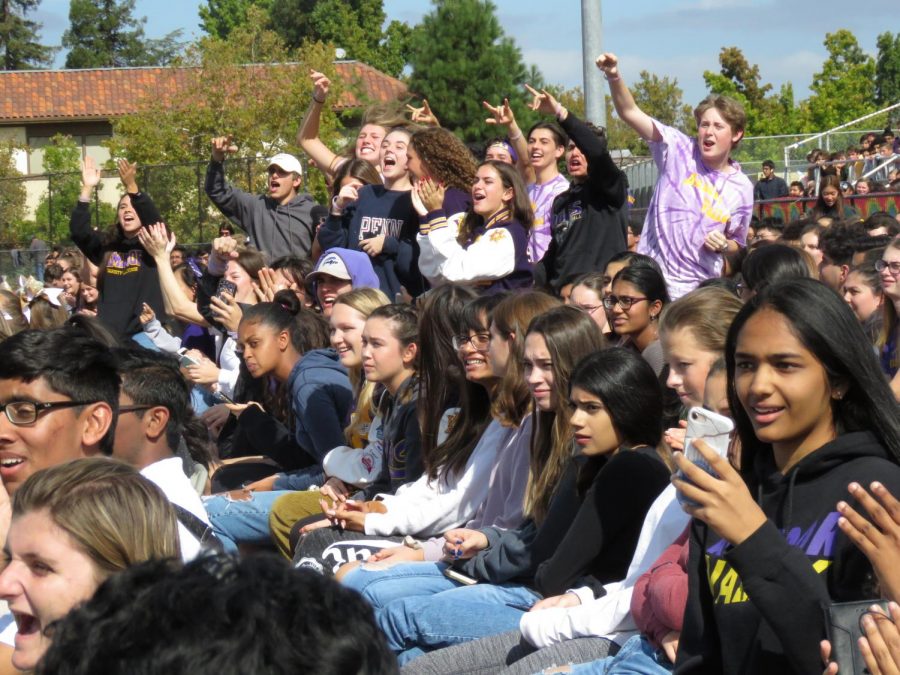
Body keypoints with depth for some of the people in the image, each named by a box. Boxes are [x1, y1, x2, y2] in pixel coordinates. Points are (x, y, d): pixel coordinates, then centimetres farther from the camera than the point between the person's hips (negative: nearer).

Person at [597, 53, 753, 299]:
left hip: (697, 288, 1)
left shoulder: (741, 188, 4)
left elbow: (736, 245, 16)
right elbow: (630, 112, -8)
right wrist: (614, 77, -24)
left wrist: (723, 245, -7)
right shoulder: (680, 151, 1)